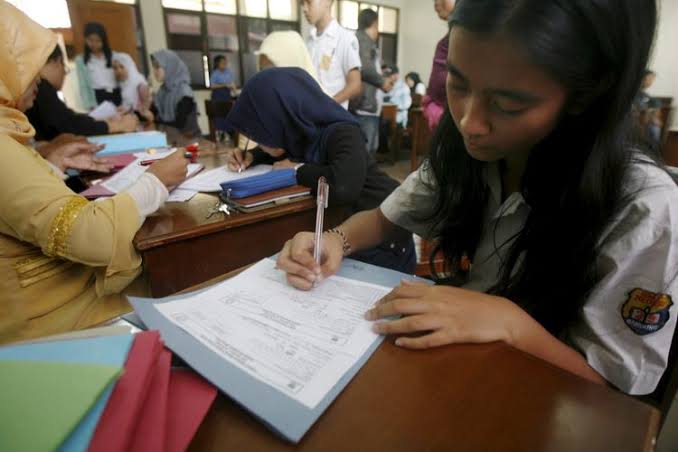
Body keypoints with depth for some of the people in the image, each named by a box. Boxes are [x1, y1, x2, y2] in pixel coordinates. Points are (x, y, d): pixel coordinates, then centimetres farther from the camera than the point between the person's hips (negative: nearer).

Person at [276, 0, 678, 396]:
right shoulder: (464, 150, -10)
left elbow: (614, 386, -14)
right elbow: (386, 218, 2)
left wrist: (509, 321, -29)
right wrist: (337, 241, -16)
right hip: (452, 359, 4)